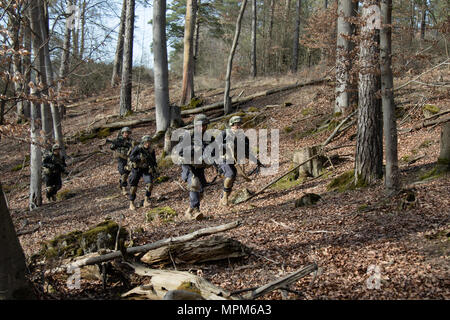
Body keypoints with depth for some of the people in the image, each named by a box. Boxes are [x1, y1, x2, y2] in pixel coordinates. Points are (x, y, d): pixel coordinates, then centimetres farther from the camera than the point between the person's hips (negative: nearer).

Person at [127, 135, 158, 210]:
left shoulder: (151, 151, -3)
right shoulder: (137, 148, -15)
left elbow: (154, 162, 9)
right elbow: (131, 157, -23)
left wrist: (155, 171, 5)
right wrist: (139, 157, -36)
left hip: (146, 170, 3)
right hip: (136, 169, -3)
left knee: (150, 184, -17)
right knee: (133, 187, 0)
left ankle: (146, 201, -5)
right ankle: (131, 203, 16)